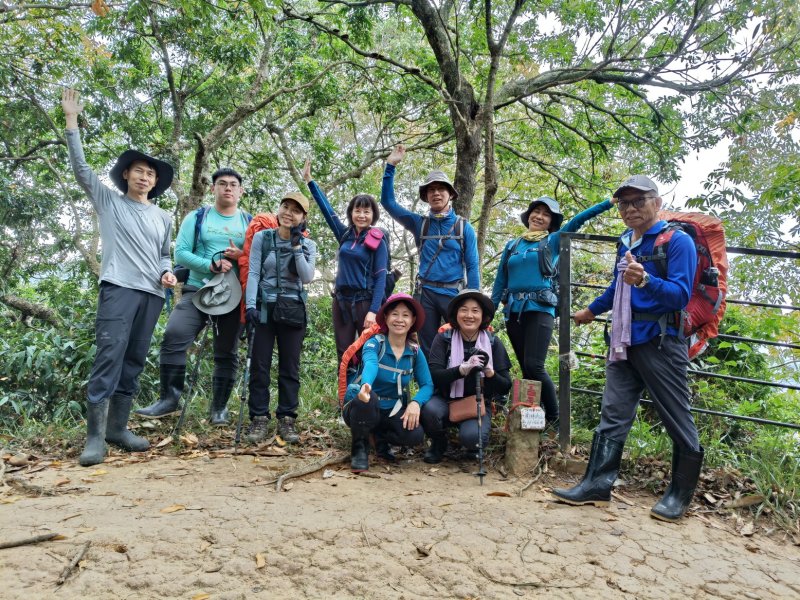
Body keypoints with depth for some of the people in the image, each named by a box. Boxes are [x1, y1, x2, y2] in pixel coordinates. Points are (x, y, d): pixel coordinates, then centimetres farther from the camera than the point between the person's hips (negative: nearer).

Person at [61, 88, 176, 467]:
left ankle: (117, 427, 11)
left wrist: (168, 273, 1)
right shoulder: (109, 201, 11)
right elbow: (81, 168, 5)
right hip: (118, 288, -4)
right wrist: (71, 121, 1)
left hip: (152, 294, 4)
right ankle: (95, 436, -13)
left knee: (134, 361, 4)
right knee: (109, 356, -14)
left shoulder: (163, 218, 21)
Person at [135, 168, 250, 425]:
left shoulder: (249, 223, 9)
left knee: (226, 353, 5)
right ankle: (169, 398, -9)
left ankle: (219, 407, 16)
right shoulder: (196, 218, 6)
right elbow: (180, 252, -2)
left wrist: (243, 256, -12)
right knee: (173, 337, -19)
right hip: (197, 291, -1)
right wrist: (210, 265, -17)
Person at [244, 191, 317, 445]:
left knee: (290, 367, 4)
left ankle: (286, 419, 12)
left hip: (293, 311, 1)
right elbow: (253, 273, -3)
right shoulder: (262, 237, 2)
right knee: (260, 365, 0)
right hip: (265, 308, -1)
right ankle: (259, 418, 9)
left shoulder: (308, 245, 5)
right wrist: (250, 304, -14)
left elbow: (307, 277, -9)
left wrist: (296, 245, -12)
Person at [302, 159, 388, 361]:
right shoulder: (345, 235, 8)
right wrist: (309, 180, 16)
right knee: (344, 354, 7)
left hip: (365, 301, -5)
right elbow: (327, 209, 14)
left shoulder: (377, 241, -4)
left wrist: (374, 310, -17)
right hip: (341, 300, 5)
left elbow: (381, 277, -8)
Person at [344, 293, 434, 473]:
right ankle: (360, 448, -8)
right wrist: (366, 385, -61)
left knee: (415, 435, -26)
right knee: (366, 398, -37)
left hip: (394, 413, 3)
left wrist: (416, 402, -28)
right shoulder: (374, 343, -15)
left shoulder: (415, 352, -2)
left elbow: (427, 385, -5)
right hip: (366, 410, -3)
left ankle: (381, 438, 8)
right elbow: (370, 364, -37)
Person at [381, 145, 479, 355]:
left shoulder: (464, 227, 4)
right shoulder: (419, 224, 9)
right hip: (425, 293, 2)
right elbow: (388, 202, 5)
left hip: (453, 292, -2)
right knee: (428, 349, 8)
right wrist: (390, 166, -2)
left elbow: (472, 266, 0)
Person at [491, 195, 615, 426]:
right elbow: (500, 281, 16)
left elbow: (578, 220, -4)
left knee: (534, 366, -14)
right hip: (513, 311, 4)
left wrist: (610, 202, -14)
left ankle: (555, 418, 3)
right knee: (526, 369, 7)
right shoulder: (512, 245, 16)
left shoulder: (554, 241, 8)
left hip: (540, 310, -4)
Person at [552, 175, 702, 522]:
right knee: (613, 416, 5)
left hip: (660, 343, -7)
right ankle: (597, 484, 9)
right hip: (624, 343, 7)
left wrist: (645, 281, -36)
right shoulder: (626, 242, 14)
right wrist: (592, 311, 43)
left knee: (678, 421, 3)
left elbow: (681, 295, -19)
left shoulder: (677, 240, -8)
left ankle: (680, 494, 18)